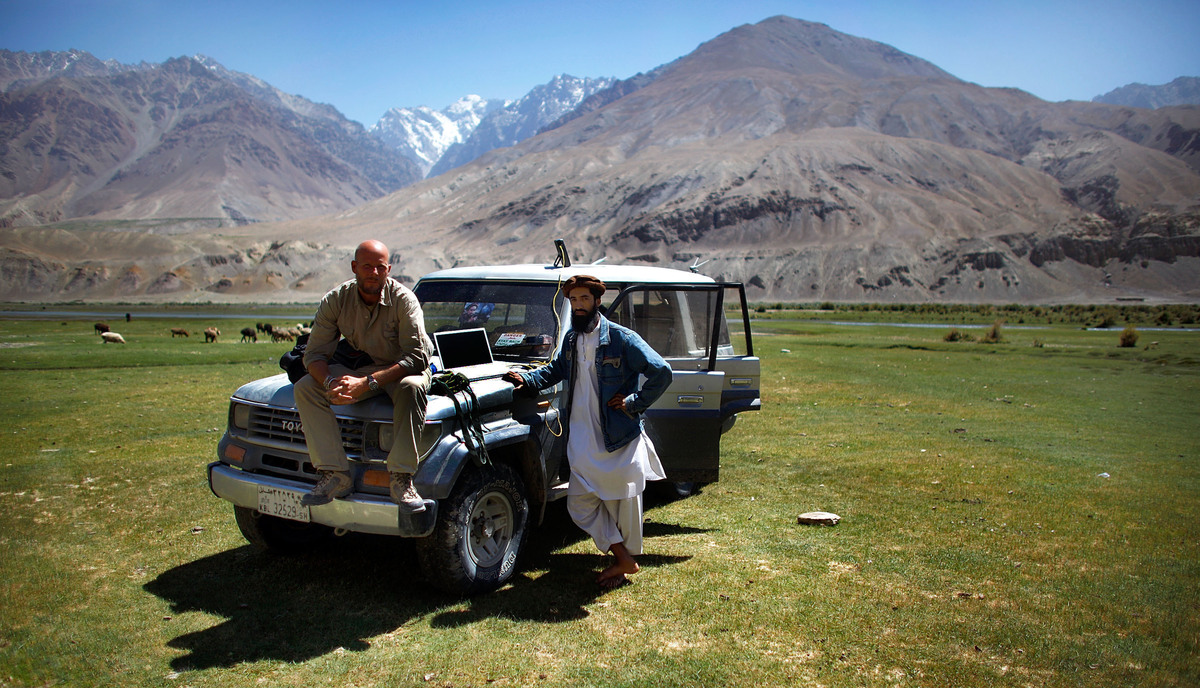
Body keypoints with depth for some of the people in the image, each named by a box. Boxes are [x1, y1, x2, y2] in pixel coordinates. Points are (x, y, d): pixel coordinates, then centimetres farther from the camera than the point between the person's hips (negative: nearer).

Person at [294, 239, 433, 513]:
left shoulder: (403, 299, -21)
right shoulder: (336, 299, -10)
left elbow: (417, 357, -27)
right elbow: (314, 354, -9)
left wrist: (367, 383, -37)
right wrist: (331, 382, -33)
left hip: (402, 369, -4)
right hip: (359, 367, 4)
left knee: (412, 388, -39)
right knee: (305, 388, -17)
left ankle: (401, 479, -33)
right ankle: (335, 474, -22)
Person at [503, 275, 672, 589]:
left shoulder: (621, 338, -10)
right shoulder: (571, 339, 8)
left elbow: (662, 372, -11)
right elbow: (556, 369, 26)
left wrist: (633, 403, -13)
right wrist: (527, 379, 11)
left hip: (620, 439, -6)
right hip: (583, 440, 6)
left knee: (623, 501, 5)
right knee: (579, 503, 4)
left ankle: (626, 560, 24)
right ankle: (622, 557, 16)